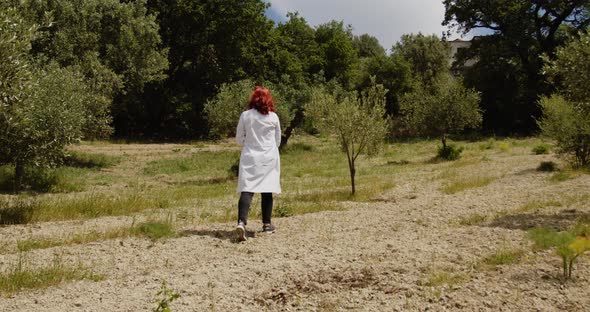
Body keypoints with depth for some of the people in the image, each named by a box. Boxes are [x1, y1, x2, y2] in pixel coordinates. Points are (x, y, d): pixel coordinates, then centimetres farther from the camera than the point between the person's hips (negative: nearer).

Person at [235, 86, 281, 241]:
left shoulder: (245, 115, -3)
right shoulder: (273, 117, -2)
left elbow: (239, 138, 5)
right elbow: (278, 140, 10)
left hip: (250, 158, 0)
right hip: (269, 158, 1)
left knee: (246, 190, -6)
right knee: (267, 191, 11)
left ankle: (241, 222, -24)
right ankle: (267, 224, 20)